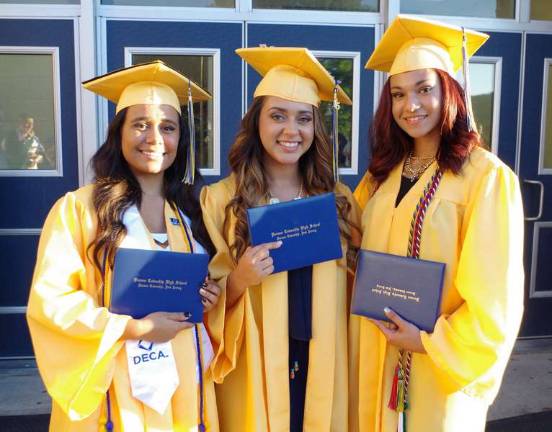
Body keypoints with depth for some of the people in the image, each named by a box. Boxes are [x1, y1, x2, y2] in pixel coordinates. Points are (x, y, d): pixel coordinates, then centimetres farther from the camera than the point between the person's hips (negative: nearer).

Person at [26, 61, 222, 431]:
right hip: (116, 388, -3)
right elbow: (49, 300, -11)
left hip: (183, 380, 4)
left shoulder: (193, 209, 4)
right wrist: (132, 328, -18)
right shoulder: (77, 207, -8)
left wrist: (212, 300, -8)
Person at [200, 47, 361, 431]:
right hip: (254, 370, -2)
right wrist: (238, 280, -22)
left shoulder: (339, 199, 0)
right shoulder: (220, 200, -8)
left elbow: (358, 284, 11)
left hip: (323, 368, 3)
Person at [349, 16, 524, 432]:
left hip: (442, 363, -5)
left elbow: (495, 293, -14)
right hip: (376, 356, 6)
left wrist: (434, 342, -16)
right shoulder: (383, 173, 5)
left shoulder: (487, 176, -14)